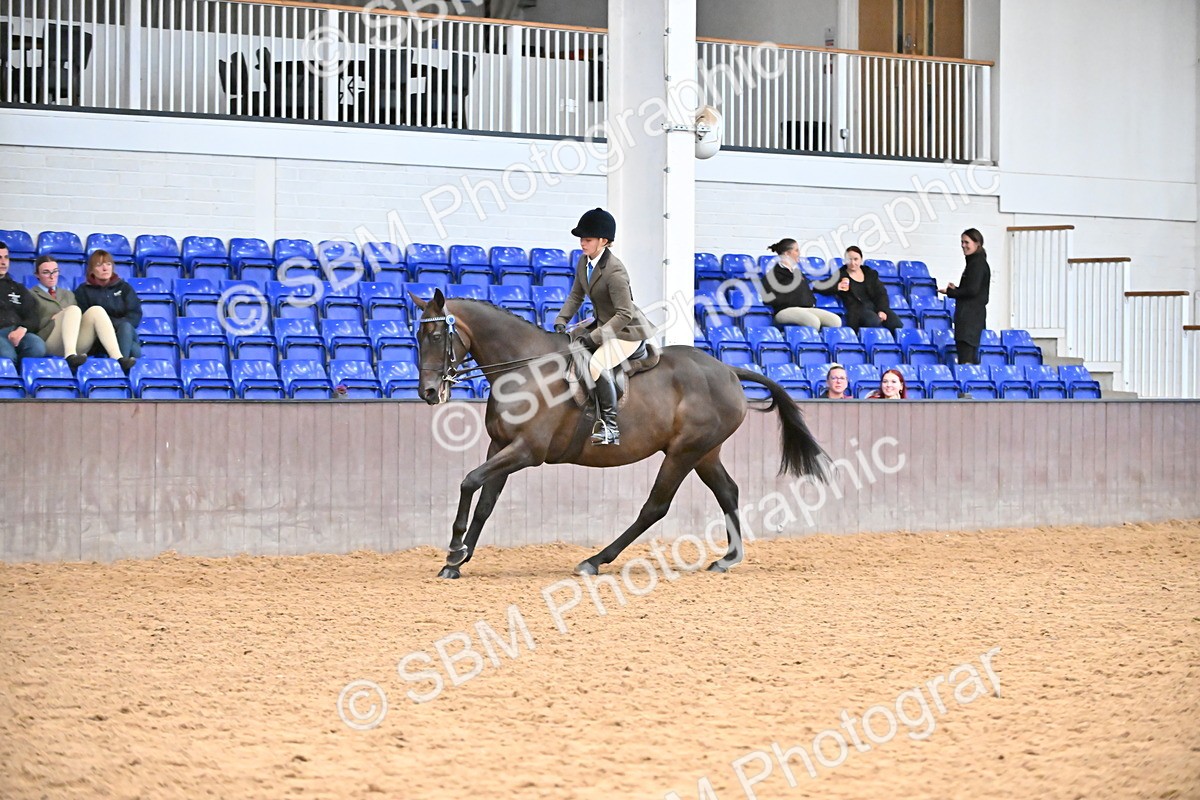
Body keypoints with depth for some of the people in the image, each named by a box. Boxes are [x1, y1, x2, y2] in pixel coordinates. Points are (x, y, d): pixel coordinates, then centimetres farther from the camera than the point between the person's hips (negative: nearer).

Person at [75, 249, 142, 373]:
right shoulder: (83, 291, 13)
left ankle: (122, 361, -56)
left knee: (125, 326, -38)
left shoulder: (124, 287, 17)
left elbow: (135, 314, 4)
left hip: (125, 333, 1)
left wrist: (116, 325, -15)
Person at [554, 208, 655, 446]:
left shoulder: (614, 271, -26)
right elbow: (576, 296, 12)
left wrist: (595, 337, -30)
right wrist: (561, 322, -3)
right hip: (603, 324, 10)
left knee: (597, 364, -32)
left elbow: (625, 314, -28)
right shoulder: (584, 262, 1)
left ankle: (610, 427, -25)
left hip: (628, 331, -10)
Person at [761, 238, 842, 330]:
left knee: (836, 321, -15)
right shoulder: (776, 272, 1)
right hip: (785, 310, -8)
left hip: (807, 309, 8)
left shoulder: (797, 271, 26)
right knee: (813, 321, -38)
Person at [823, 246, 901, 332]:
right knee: (874, 321, -39)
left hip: (877, 307, 4)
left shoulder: (871, 273, 21)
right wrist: (836, 287, -20)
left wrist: (882, 310, -8)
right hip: (858, 308, -4)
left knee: (897, 325, -24)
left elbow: (881, 294, 13)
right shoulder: (840, 275, 11)